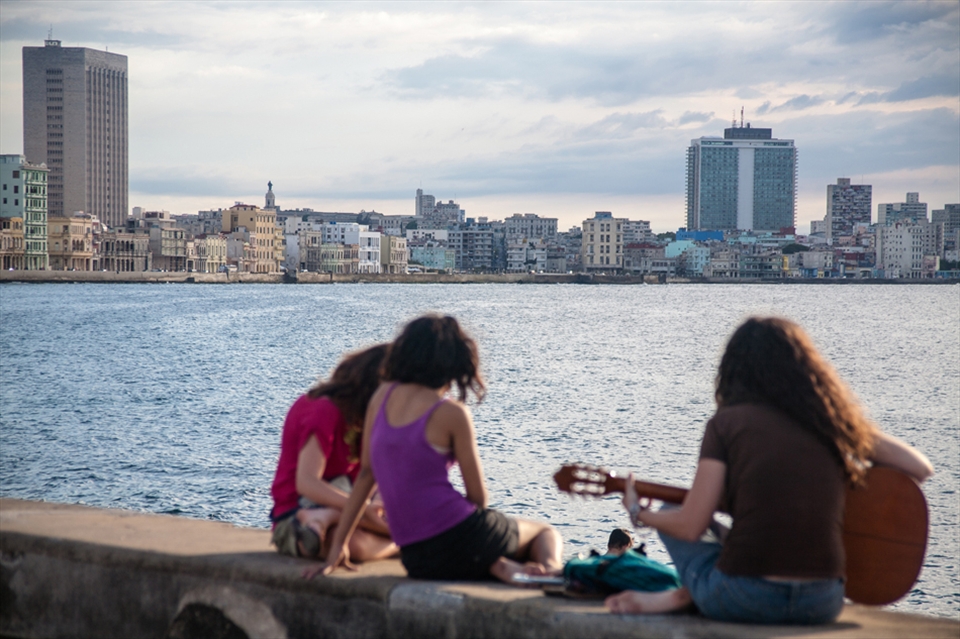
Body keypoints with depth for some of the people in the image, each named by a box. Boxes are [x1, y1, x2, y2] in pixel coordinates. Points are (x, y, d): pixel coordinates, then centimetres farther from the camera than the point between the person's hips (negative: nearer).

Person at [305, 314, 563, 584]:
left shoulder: (383, 395, 7)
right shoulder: (451, 413, -8)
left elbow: (366, 473, 11)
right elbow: (478, 496, -4)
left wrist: (338, 545, 15)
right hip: (459, 537, -5)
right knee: (546, 533, 23)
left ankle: (499, 566, -5)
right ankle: (550, 564, -13)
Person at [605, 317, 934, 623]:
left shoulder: (728, 422, -2)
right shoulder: (835, 419, 6)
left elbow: (689, 526, -3)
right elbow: (921, 468, 12)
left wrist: (639, 513, 17)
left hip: (741, 605, -2)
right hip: (823, 606, 3)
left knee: (669, 520, 25)